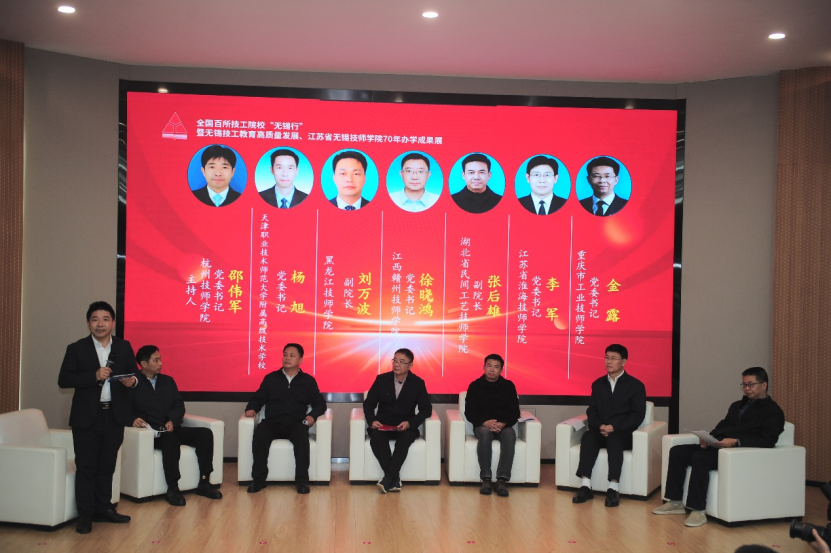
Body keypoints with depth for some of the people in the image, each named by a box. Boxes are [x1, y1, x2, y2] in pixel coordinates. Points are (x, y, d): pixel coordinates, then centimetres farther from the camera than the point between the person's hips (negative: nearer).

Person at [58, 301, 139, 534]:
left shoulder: (124, 347, 5)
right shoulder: (76, 349, -2)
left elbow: (134, 374, 8)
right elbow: (64, 380, -8)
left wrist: (132, 381, -17)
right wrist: (94, 376, -20)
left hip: (115, 416, 3)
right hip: (86, 417, -2)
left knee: (107, 466, 12)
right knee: (86, 467, 2)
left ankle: (103, 509, 23)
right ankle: (85, 515, 10)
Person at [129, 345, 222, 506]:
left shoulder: (168, 381, 19)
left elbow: (179, 406, 11)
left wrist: (172, 421, -9)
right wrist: (134, 419, -30)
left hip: (172, 429, 6)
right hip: (151, 432, -6)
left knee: (205, 433, -15)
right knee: (171, 440, -38)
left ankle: (204, 483, -13)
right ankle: (172, 490, -30)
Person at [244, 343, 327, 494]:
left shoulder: (308, 380, 16)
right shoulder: (271, 378, 19)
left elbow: (320, 403, 13)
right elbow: (258, 398, 19)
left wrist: (312, 415, -7)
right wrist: (251, 408, -3)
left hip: (296, 423, -1)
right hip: (273, 423, 1)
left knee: (302, 434, -37)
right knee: (260, 431, -34)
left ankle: (302, 480, -30)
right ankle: (259, 479, -26)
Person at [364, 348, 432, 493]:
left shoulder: (418, 383, -1)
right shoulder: (381, 379, 2)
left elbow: (426, 409, -3)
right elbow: (369, 403, 6)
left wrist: (410, 423, -20)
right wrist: (372, 420, -14)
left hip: (406, 427, -1)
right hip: (383, 425, 1)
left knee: (405, 438, -36)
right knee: (375, 437, -33)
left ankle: (388, 477, -31)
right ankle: (394, 478, -28)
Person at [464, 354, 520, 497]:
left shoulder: (508, 386, 6)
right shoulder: (475, 386, 4)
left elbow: (514, 412, 4)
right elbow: (469, 412, -1)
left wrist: (503, 424, -16)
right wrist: (485, 422, -19)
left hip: (503, 425, 1)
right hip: (482, 425, -1)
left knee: (510, 435, -34)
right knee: (485, 433, -37)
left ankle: (502, 480, -38)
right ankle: (486, 479, -36)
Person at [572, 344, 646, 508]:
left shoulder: (636, 385, 3)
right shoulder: (598, 384, 16)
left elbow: (637, 415, -5)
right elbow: (592, 411, 11)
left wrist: (614, 427, -17)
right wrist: (600, 426, -12)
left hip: (623, 433, -3)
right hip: (601, 431, 3)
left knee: (613, 439, -37)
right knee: (587, 436, -30)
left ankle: (614, 488, -41)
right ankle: (585, 485, -36)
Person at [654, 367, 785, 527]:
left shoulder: (773, 411, 2)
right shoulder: (737, 405, 27)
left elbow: (767, 441, -12)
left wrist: (736, 442, -24)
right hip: (718, 446, 8)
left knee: (699, 458, -32)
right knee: (677, 451, -8)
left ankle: (698, 511, -28)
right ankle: (676, 503, -5)